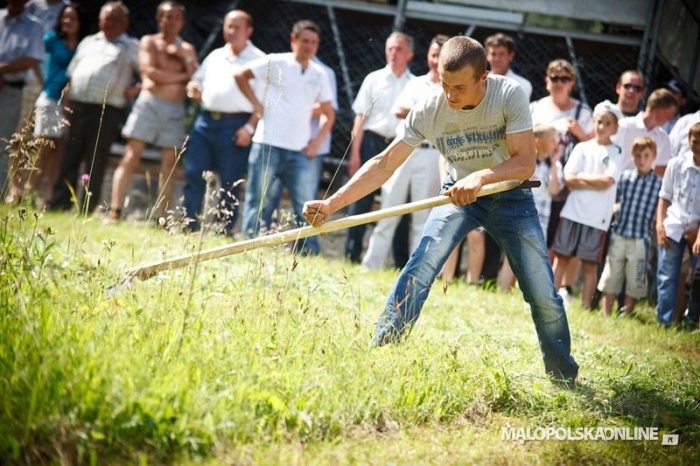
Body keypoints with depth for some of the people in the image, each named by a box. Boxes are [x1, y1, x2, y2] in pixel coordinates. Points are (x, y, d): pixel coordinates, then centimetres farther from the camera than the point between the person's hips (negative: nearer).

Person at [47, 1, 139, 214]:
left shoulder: (131, 47, 8)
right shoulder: (88, 42, 21)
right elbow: (72, 71, 23)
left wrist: (137, 89, -11)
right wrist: (68, 97, 11)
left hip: (107, 111, -4)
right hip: (77, 106, 4)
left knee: (95, 164, -4)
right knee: (68, 160, 4)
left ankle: (86, 212, -1)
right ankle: (57, 206, 9)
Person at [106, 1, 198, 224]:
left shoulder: (187, 49, 17)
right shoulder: (149, 42, 7)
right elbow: (151, 72, -8)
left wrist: (185, 57, -4)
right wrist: (182, 76, -2)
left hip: (175, 110, 3)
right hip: (149, 103, -3)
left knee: (169, 165, 0)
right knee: (131, 157, -9)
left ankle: (161, 218, 1)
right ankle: (114, 212, -11)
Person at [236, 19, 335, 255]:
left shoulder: (319, 75, 12)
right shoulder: (275, 63, 0)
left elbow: (329, 113, 17)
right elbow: (241, 75, 5)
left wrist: (318, 140, 5)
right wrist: (256, 104, -1)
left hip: (300, 150, 3)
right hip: (268, 145, -3)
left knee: (307, 206, -1)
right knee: (258, 200, 1)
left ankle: (309, 252, 3)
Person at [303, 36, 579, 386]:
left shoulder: (509, 95, -26)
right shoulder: (429, 110, -21)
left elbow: (525, 162, -27)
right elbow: (384, 164, -20)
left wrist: (481, 177, -45)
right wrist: (331, 204, -30)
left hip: (510, 195, -1)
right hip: (459, 192, 1)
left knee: (544, 297, -2)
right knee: (422, 264, -26)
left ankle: (566, 379, 20)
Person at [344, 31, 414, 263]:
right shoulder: (374, 79, 7)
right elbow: (361, 117, 5)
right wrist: (355, 153, -1)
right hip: (373, 141, 0)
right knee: (362, 199, -2)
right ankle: (352, 254, 3)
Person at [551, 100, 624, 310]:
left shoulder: (616, 153, 3)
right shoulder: (582, 147, 9)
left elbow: (607, 181, -11)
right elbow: (569, 178, -2)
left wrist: (580, 177, -4)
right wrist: (596, 182, -9)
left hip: (597, 218, -2)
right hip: (572, 212, 2)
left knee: (590, 264, 1)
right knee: (561, 258, 4)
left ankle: (585, 308, 5)